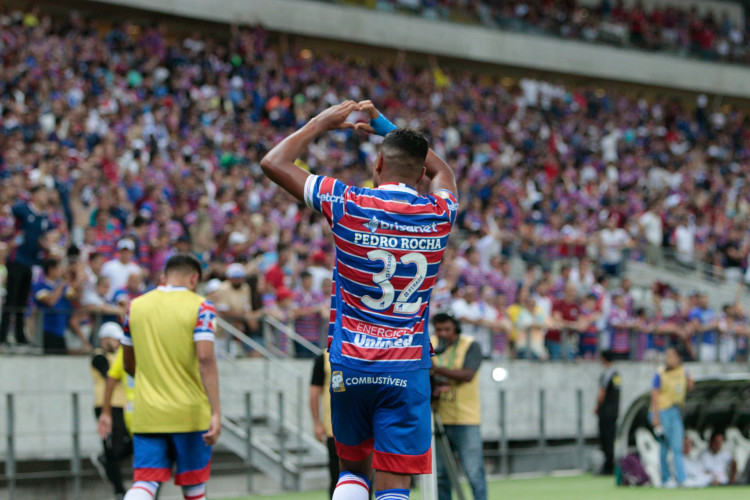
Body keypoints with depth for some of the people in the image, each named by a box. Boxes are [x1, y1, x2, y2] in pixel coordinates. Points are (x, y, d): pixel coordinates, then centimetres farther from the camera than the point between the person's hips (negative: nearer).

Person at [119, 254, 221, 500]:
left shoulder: (135, 306, 8)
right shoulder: (200, 307, -5)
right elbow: (205, 359, -18)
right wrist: (215, 411, -20)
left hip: (146, 415, 2)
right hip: (190, 414, -2)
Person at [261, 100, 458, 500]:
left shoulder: (347, 205, -7)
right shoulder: (439, 214, 0)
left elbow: (273, 163, 5)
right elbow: (443, 171, 26)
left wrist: (322, 122, 15)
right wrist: (386, 127, 32)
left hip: (350, 365, 0)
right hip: (407, 371, 0)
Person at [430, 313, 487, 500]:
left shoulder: (471, 346, -3)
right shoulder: (430, 344, 10)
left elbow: (468, 374, -18)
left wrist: (438, 369, -31)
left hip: (465, 419, -4)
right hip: (438, 419, 4)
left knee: (474, 471, -6)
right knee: (440, 473, 5)